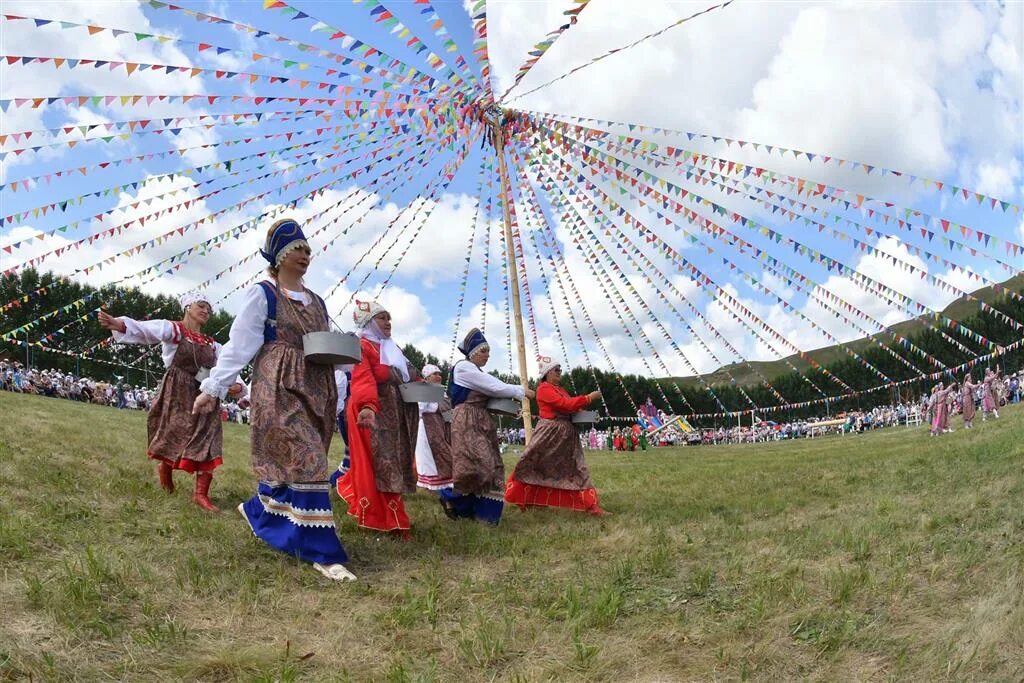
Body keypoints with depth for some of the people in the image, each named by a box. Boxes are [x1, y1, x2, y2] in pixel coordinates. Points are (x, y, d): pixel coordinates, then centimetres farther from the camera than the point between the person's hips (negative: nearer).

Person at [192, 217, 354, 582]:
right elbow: (239, 345, -5)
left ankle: (257, 510, 34)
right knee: (305, 462, -14)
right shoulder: (262, 294, -1)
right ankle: (324, 553, -11)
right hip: (280, 388, -7)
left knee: (290, 462, 7)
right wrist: (213, 388, -11)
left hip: (316, 389, 7)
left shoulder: (317, 302, 18)